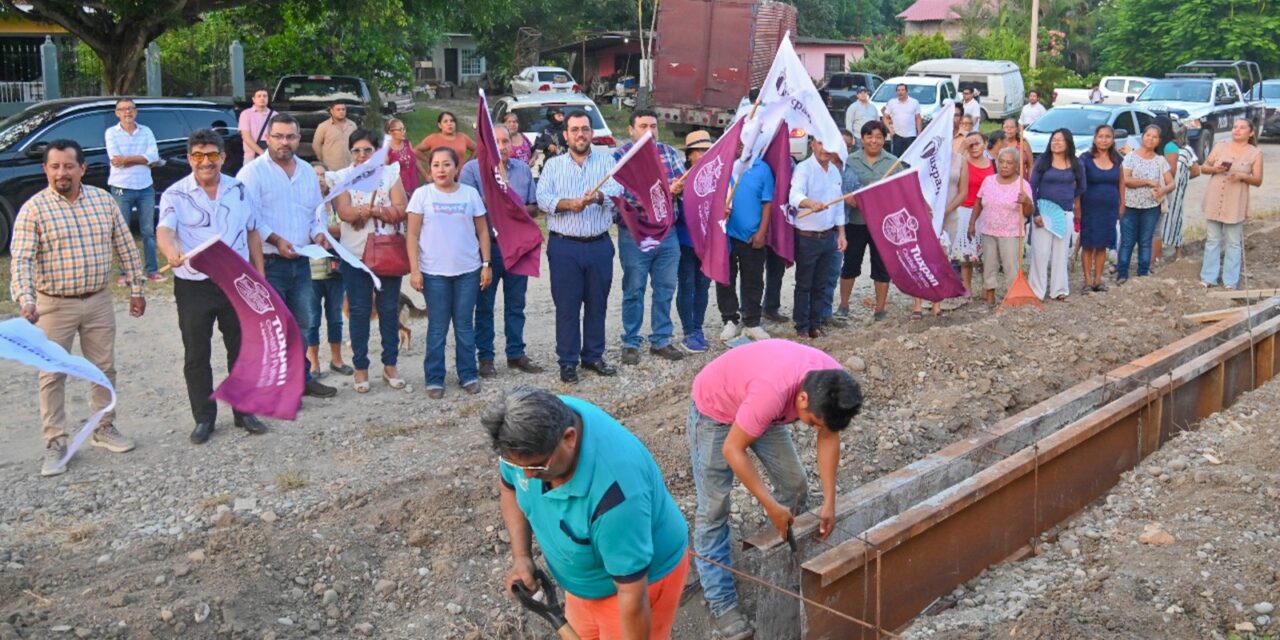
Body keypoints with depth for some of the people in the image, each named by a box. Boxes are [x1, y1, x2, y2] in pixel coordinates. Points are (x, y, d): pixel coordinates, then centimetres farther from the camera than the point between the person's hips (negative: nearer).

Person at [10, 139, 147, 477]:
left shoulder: (103, 200, 1)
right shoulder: (33, 209, -10)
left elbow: (125, 247, 8)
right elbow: (21, 260, -17)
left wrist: (136, 288, 8)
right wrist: (25, 301, -31)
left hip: (99, 300, 3)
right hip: (54, 305, -3)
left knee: (105, 368, 13)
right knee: (53, 376, 3)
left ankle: (104, 429, 29)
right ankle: (55, 444, 13)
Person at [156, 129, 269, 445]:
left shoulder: (240, 190, 5)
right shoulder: (175, 194, -6)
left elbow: (253, 232, 12)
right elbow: (164, 230, -23)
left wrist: (260, 275, 8)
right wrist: (172, 253, -45)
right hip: (193, 286, -2)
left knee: (242, 349, 11)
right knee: (196, 355, 6)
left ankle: (245, 411, 25)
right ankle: (204, 418, 18)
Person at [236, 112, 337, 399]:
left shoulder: (307, 172, 14)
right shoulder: (253, 172, -7)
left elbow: (317, 211, 20)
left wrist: (318, 233, 0)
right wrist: (275, 240, -24)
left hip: (300, 262, 7)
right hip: (268, 263, -7)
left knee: (301, 325, 16)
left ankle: (302, 378, 29)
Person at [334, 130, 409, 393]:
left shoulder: (390, 174, 4)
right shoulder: (342, 178, 3)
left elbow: (401, 210, -8)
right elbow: (344, 212, -13)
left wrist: (369, 210, -18)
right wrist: (381, 210, -27)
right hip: (355, 254, 0)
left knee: (389, 309, 7)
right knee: (359, 311, 4)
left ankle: (390, 365, 18)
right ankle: (360, 368, 13)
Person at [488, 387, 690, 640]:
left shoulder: (613, 494, -43)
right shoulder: (530, 433, -23)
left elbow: (632, 595, -32)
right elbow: (509, 486, 0)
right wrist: (521, 556, -10)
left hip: (642, 578, -6)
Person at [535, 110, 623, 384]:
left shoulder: (606, 161, 7)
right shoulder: (553, 165, 7)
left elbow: (616, 190, -12)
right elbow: (543, 198, -7)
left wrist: (598, 197, -34)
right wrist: (568, 204, -26)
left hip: (599, 245, 1)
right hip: (564, 246, -1)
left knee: (597, 304, 10)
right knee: (567, 306, 2)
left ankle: (593, 356, 24)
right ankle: (568, 361, 13)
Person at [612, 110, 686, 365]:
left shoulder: (669, 152, 9)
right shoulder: (619, 156, -6)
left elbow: (685, 181, 4)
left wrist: (678, 187, -20)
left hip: (667, 234, 5)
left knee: (665, 288, 11)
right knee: (634, 290, 5)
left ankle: (660, 341, 24)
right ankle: (630, 343, 17)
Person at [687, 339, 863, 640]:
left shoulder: (833, 385, -23)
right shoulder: (773, 392, -44)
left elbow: (829, 437, -7)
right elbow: (732, 450, -32)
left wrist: (829, 501, -10)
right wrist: (771, 506, -27)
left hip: (759, 406, 7)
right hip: (714, 407, -7)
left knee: (795, 485, 8)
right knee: (714, 509, -4)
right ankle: (720, 601, 6)